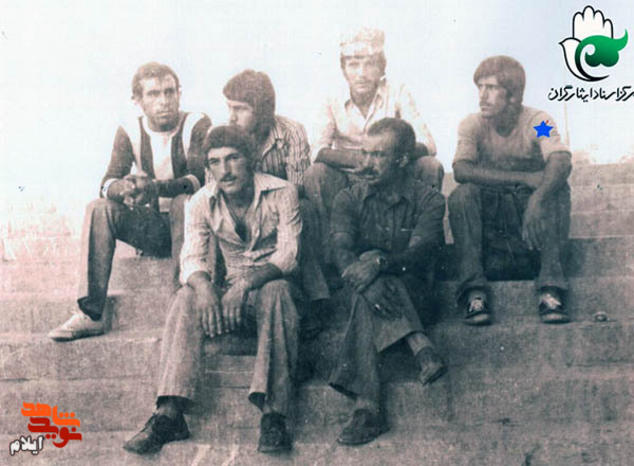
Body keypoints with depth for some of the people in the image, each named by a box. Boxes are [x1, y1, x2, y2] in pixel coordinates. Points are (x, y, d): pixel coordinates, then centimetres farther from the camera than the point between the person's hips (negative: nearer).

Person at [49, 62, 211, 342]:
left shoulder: (196, 125, -8)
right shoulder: (130, 132, 2)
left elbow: (202, 178, -23)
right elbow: (107, 185, -10)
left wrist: (156, 188, -41)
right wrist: (125, 188, -36)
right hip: (151, 227, 4)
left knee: (185, 202, -34)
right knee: (99, 209, -19)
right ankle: (90, 313, -24)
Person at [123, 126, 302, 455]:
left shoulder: (282, 193, -9)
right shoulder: (202, 202, 0)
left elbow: (287, 255, -18)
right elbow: (192, 258, -9)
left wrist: (247, 283, -37)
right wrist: (204, 286, -34)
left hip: (271, 283, -3)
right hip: (231, 287, 3)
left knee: (276, 293, -38)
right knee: (186, 299, -28)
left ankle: (274, 415, -40)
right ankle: (169, 414, -34)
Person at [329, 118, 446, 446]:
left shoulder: (428, 201, 3)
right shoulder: (348, 199, 9)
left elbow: (418, 252, -15)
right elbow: (343, 252, -9)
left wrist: (379, 263, -36)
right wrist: (366, 282, -32)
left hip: (413, 292, -1)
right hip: (360, 292, 2)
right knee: (369, 290, -34)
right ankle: (422, 349, -42)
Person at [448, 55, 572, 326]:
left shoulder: (537, 122, -8)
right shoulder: (473, 125, -5)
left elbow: (561, 161, -28)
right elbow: (461, 170, -23)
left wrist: (538, 198, -49)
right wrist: (524, 178, -30)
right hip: (490, 213, 1)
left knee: (557, 190, -28)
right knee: (462, 195, -28)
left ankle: (550, 288, -31)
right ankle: (473, 290, -30)